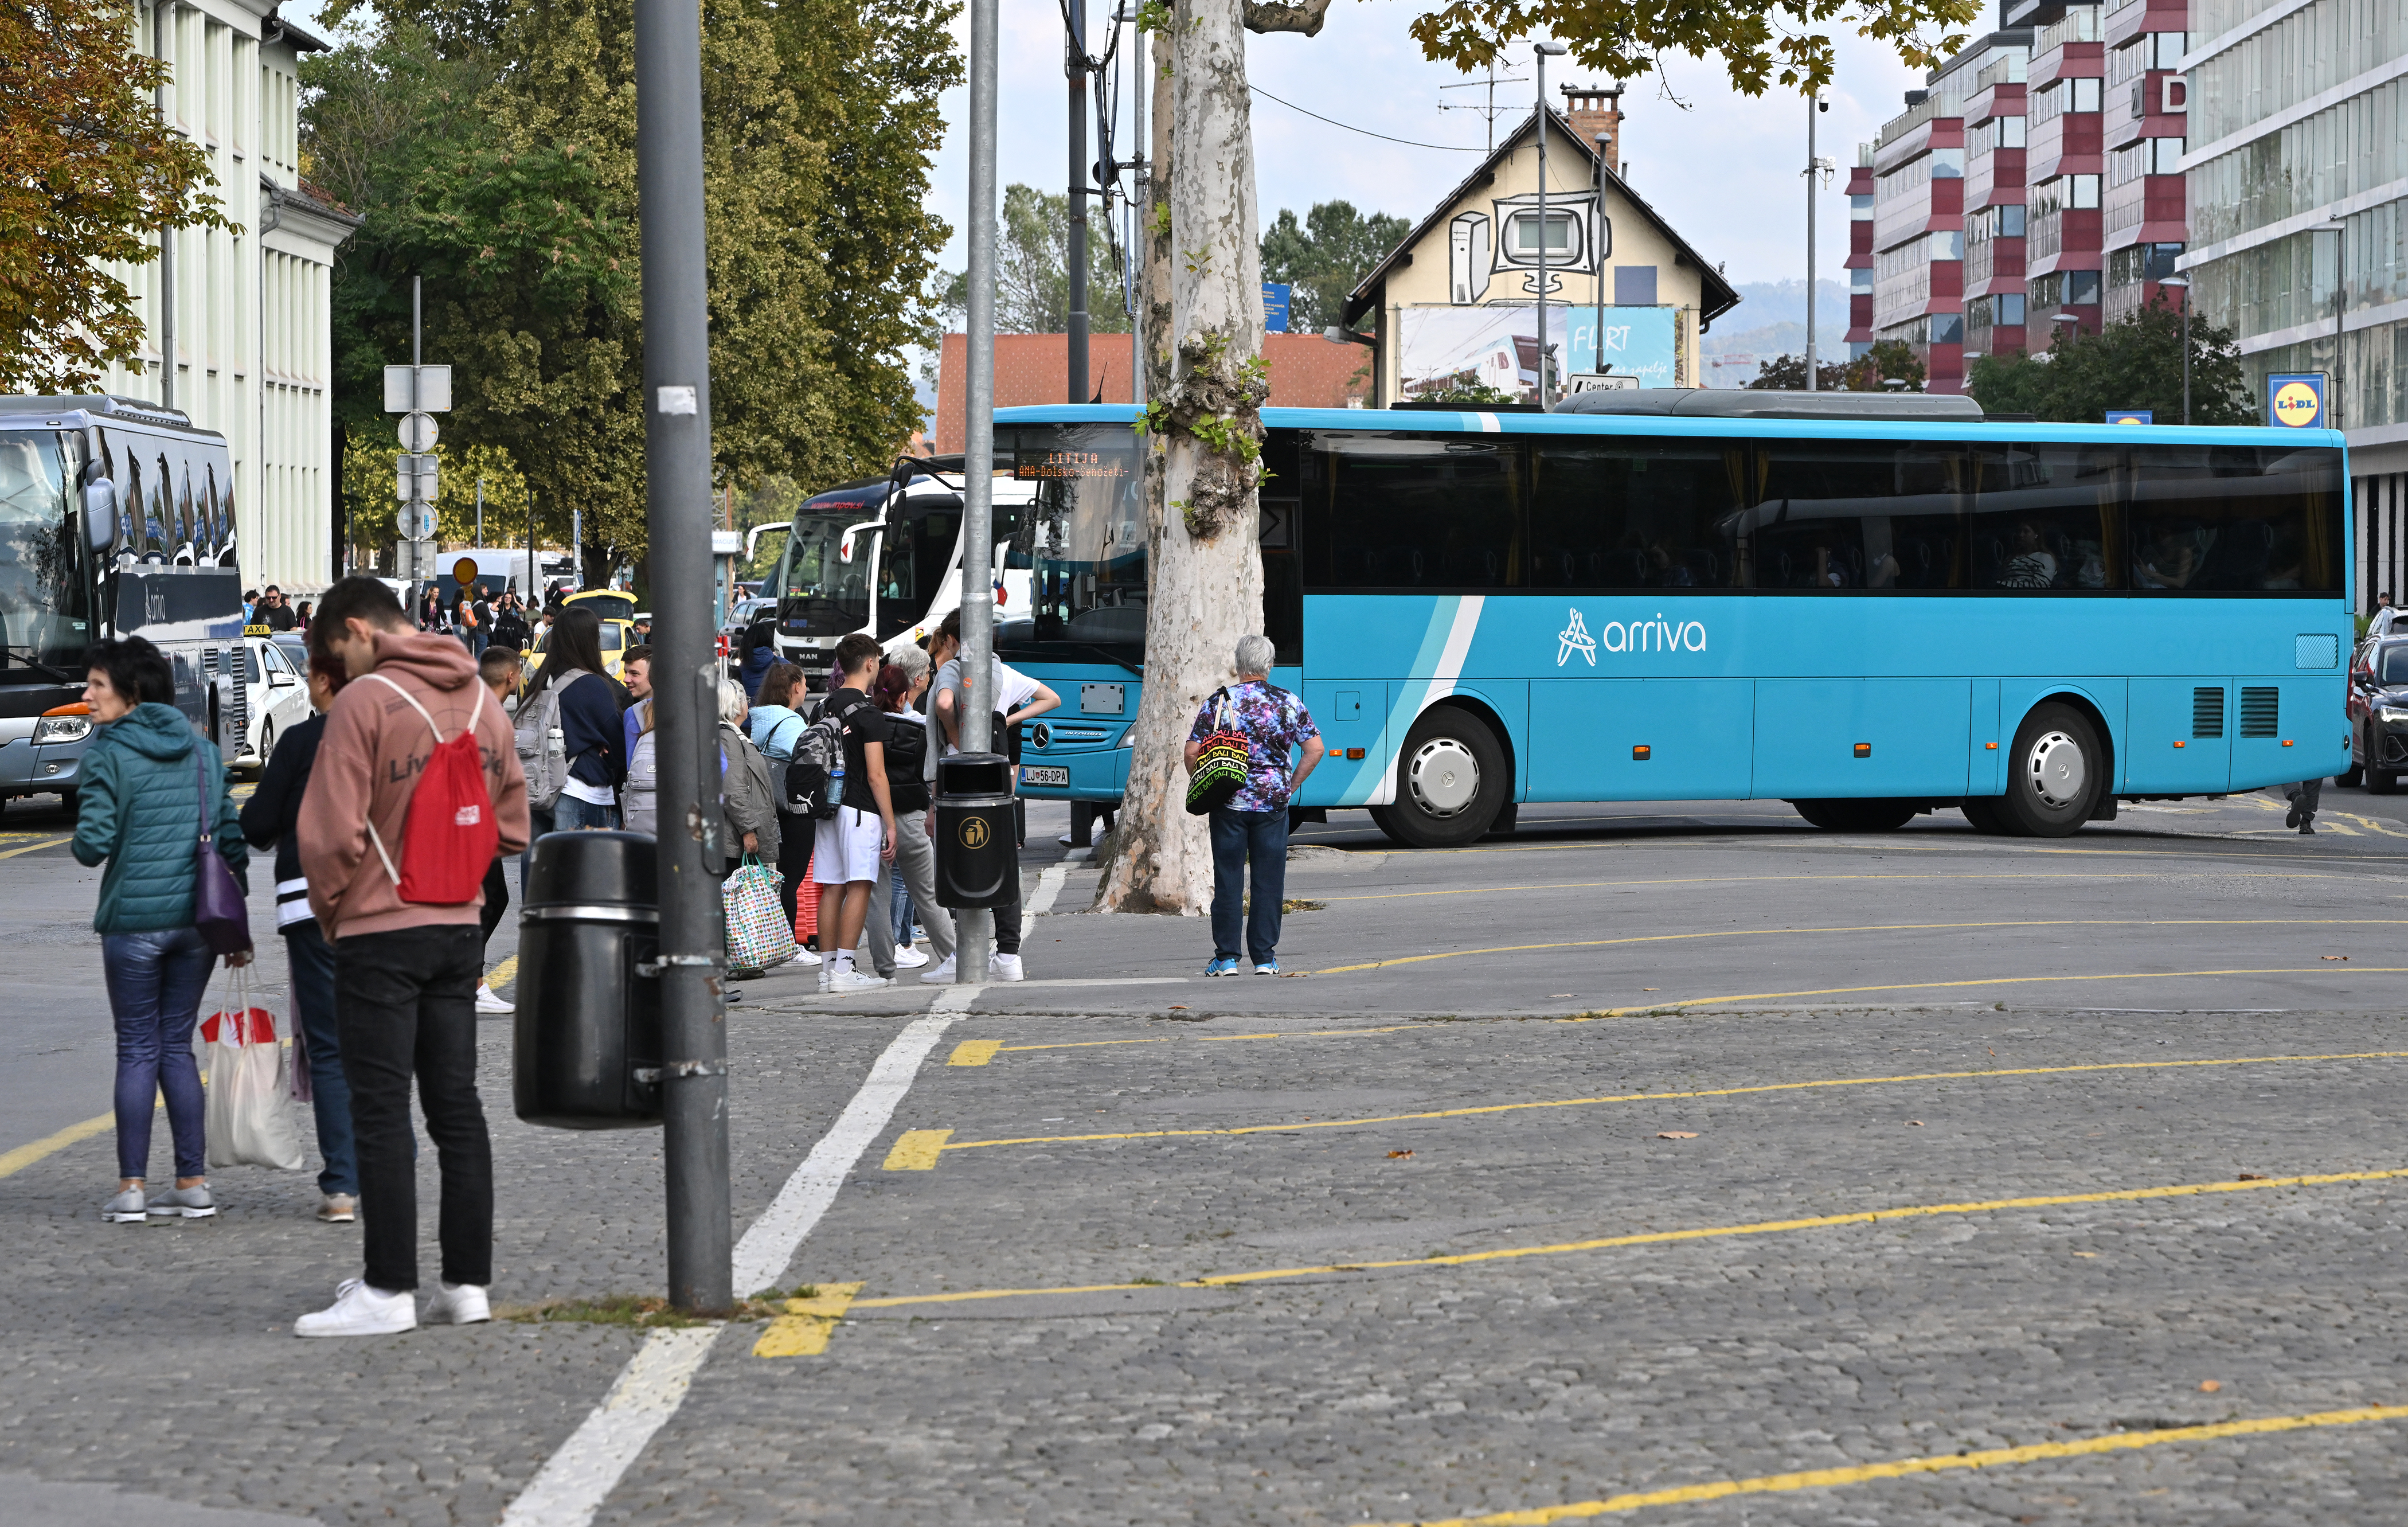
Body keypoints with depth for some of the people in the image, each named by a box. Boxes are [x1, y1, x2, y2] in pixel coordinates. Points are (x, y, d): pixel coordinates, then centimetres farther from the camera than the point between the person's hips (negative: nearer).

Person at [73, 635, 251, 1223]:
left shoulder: (108, 753, -8)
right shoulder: (203, 751, 8)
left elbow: (93, 844, -15)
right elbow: (232, 839, 9)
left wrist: (77, 844, 9)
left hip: (134, 921, -4)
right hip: (197, 918, 4)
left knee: (137, 1051, 3)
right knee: (177, 1046, 12)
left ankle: (132, 1187, 2)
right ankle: (194, 1184, 10)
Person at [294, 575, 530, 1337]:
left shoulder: (364, 702, -12)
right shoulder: (482, 701, 10)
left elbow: (332, 831, -15)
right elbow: (510, 824, 14)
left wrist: (329, 905, 0)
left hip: (380, 931, -6)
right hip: (460, 930, 6)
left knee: (380, 1111, -3)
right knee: (457, 1105, 9)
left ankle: (388, 1289, -2)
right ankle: (467, 1281, 11)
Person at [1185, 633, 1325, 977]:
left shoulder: (1218, 702, -2)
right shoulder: (1288, 703, 1)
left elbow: (1192, 753, -4)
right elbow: (1316, 749, -2)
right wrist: (1291, 786, 7)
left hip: (1229, 804, -1)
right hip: (1273, 804, 1)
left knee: (1228, 880, 5)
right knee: (1269, 881, 6)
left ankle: (1227, 957, 5)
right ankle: (1264, 958, 7)